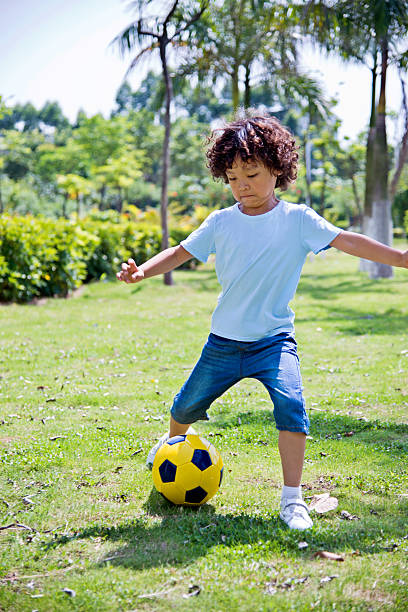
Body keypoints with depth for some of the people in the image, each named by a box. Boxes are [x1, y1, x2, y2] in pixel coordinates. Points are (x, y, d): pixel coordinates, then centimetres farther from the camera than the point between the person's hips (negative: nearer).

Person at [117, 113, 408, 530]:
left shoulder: (296, 219, -7)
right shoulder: (220, 223, -2)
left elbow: (347, 241, -12)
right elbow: (182, 252, 1)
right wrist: (142, 270, -15)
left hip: (274, 339, -2)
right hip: (224, 341, 3)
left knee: (291, 405, -25)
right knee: (188, 405, 17)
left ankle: (292, 499, -14)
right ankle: (174, 439, 54)